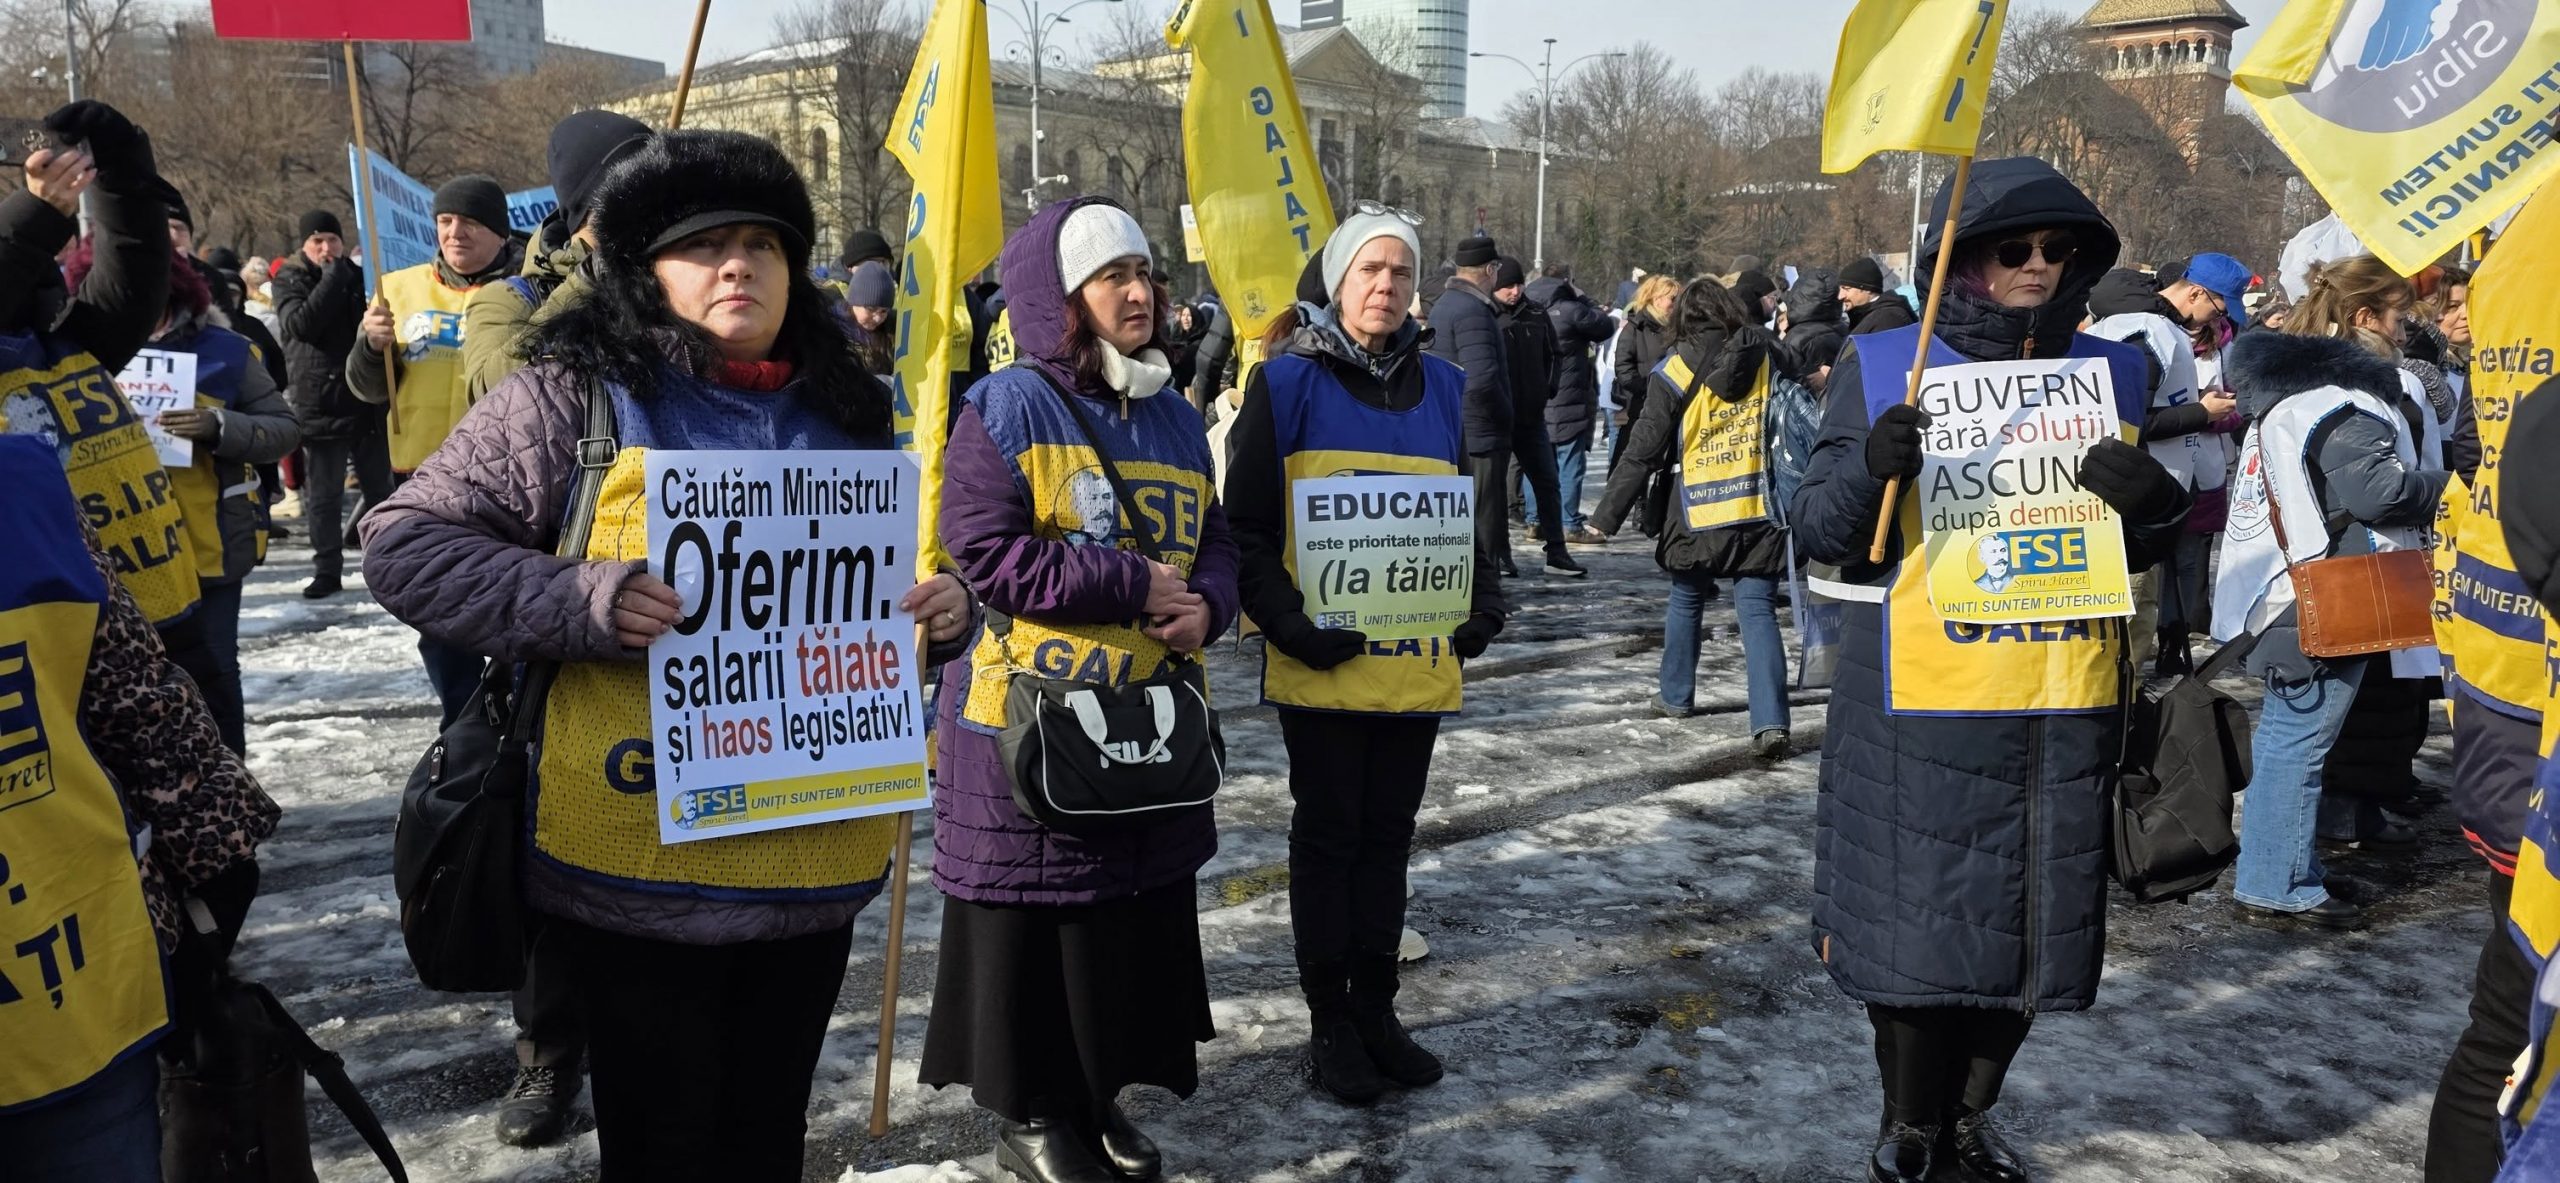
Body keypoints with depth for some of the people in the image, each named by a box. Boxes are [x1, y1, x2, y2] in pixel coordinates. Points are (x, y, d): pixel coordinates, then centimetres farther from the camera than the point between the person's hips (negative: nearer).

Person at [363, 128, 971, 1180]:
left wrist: (941, 608, -3)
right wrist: (578, 603, -20)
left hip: (815, 860, 5)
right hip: (641, 869, -4)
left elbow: (887, 593, 21)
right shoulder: (573, 397, -5)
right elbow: (404, 543, -5)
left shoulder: (844, 416, 10)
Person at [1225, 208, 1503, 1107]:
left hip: (1418, 660, 4)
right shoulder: (1287, 382, -4)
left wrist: (1481, 603, 4)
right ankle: (1331, 1025, 19)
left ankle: (1377, 1010, 27)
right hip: (1324, 662, -4)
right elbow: (1247, 526, -6)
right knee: (1328, 836, 7)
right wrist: (1287, 621, -17)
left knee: (1388, 834, 13)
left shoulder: (1441, 387, 11)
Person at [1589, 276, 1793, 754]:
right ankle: (1770, 720, -12)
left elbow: (1643, 452, -5)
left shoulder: (1675, 371, -5)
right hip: (1759, 508, 2)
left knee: (1685, 600, 19)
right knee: (1758, 611, -1)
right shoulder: (1767, 354, 3)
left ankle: (1676, 696, 31)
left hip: (1697, 515, -1)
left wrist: (1609, 514, 1)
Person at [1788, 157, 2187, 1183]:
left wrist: (2156, 507, -8)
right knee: (1914, 919, 4)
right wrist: (1869, 466, -24)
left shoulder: (2110, 374, 9)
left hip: (2062, 712, 4)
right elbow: (1816, 532, -3)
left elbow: (2136, 551, 15)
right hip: (1919, 712, -3)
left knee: (2028, 925, 12)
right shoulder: (1883, 366, -1)